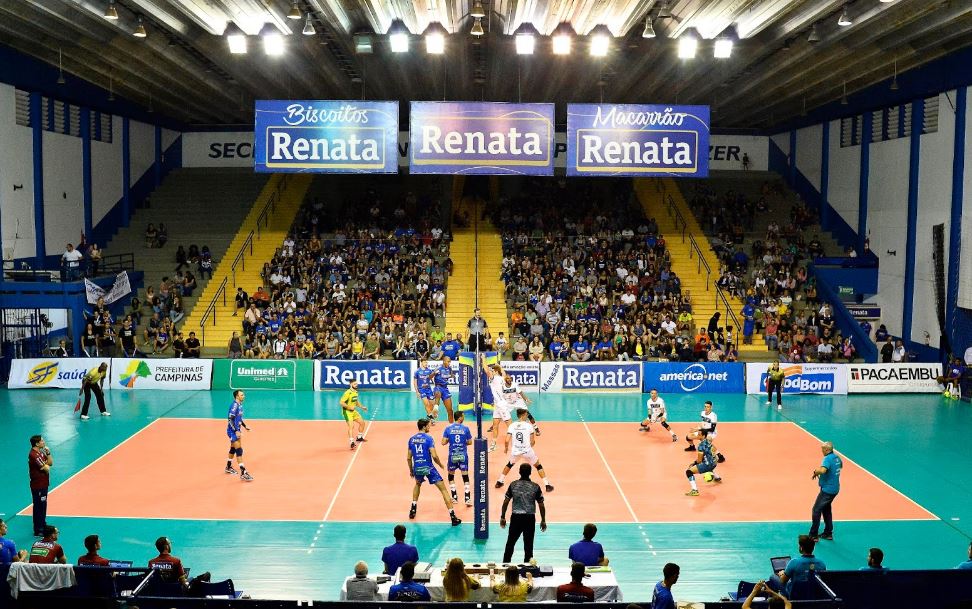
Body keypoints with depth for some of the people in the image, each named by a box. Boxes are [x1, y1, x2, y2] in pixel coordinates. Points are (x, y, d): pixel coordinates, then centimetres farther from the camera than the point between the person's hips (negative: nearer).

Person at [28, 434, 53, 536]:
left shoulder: (41, 452, 8)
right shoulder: (33, 455, -22)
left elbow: (50, 463, 10)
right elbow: (45, 468, -24)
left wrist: (48, 453, -3)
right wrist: (46, 466, -2)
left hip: (43, 483, 10)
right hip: (38, 485, -10)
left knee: (43, 505, 20)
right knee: (39, 507, -3)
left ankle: (43, 525, 34)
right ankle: (38, 531, 3)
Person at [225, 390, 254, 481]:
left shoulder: (240, 405, 6)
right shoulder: (234, 406, -21)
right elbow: (230, 419, -24)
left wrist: (244, 426, 17)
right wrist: (236, 431, -28)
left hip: (237, 430, 9)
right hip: (232, 431, -9)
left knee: (233, 449, 21)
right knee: (239, 450, -12)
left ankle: (228, 467, 38)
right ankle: (243, 473, -15)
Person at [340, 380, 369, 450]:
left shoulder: (356, 392, 7)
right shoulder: (348, 393, -21)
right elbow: (342, 402, -23)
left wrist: (362, 406, 11)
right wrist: (350, 407, -28)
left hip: (353, 411, 9)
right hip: (347, 411, -9)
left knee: (362, 422, 15)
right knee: (351, 426, -21)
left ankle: (359, 437, 34)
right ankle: (352, 443, -23)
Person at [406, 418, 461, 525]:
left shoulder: (411, 439, 6)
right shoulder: (428, 438, -9)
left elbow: (408, 458, 10)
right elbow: (434, 456, -17)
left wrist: (411, 470, 24)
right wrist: (440, 464, 2)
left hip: (417, 468, 5)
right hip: (428, 468, -5)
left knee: (418, 484, 37)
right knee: (443, 489, 1)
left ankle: (413, 510, 32)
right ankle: (453, 517, -6)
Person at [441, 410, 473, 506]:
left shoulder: (448, 428, -4)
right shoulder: (465, 428, -6)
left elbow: (443, 442, -6)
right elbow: (470, 442, 1)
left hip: (452, 455, 1)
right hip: (463, 455, -1)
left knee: (451, 475, 18)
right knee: (465, 476, 5)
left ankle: (454, 497, 21)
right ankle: (467, 498, -1)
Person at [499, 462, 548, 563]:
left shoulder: (513, 485, -3)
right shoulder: (535, 487, -5)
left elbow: (505, 502, -1)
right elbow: (541, 505, -2)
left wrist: (502, 517, 9)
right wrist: (543, 521, 8)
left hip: (516, 517, 1)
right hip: (530, 518, -1)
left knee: (510, 543, 13)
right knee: (528, 545, 8)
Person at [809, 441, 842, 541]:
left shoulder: (828, 459, -22)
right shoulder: (836, 457, 6)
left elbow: (822, 470, -39)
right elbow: (840, 465, 29)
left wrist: (816, 472, -20)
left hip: (827, 489, -9)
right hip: (835, 488, 9)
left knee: (816, 510, -2)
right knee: (826, 509, 21)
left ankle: (813, 535, 0)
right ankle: (828, 533, 27)